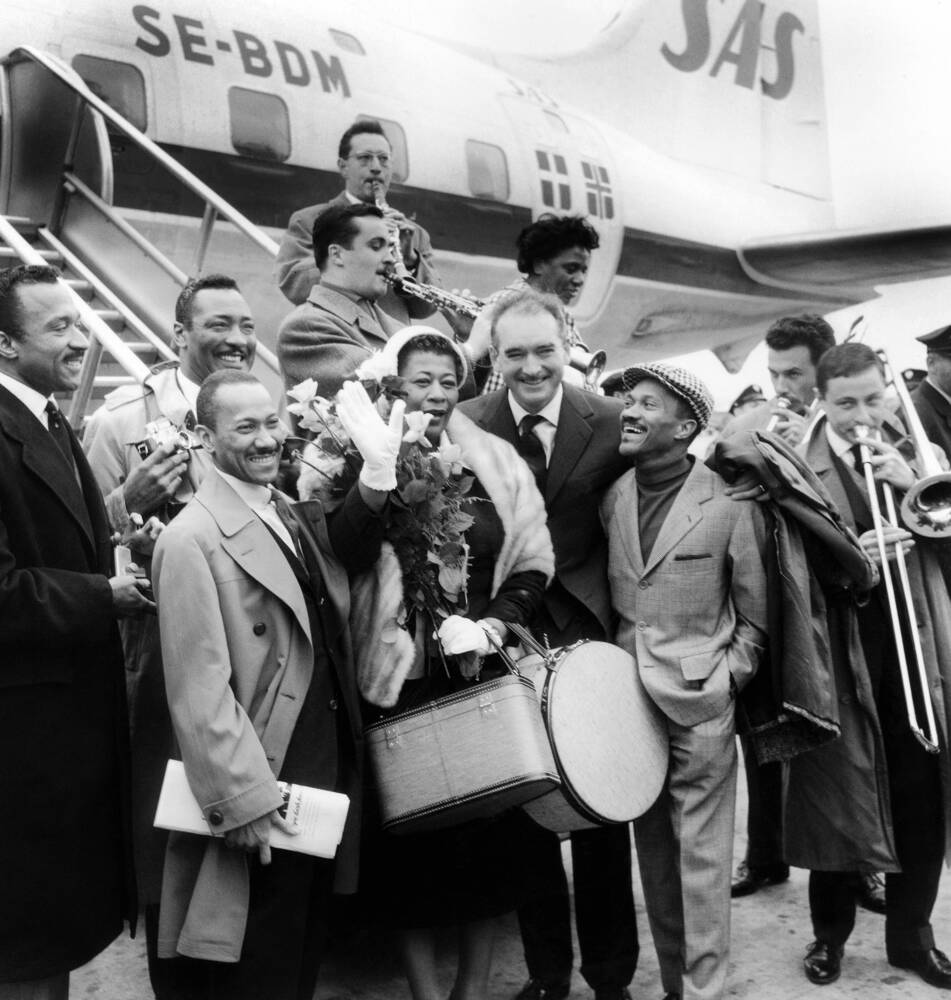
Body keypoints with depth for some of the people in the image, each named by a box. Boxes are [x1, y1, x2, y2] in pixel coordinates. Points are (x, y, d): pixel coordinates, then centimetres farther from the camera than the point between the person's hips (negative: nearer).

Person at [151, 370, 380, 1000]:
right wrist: (243, 800, -21)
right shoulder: (192, 538, -16)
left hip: (328, 774, 7)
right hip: (263, 795, -7)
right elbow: (199, 687, -19)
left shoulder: (298, 516, 9)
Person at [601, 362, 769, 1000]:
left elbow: (755, 615, 1)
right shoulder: (612, 499, 4)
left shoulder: (729, 503, -6)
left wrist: (729, 678, -6)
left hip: (700, 707, -4)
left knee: (702, 857, 1)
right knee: (654, 853, 12)